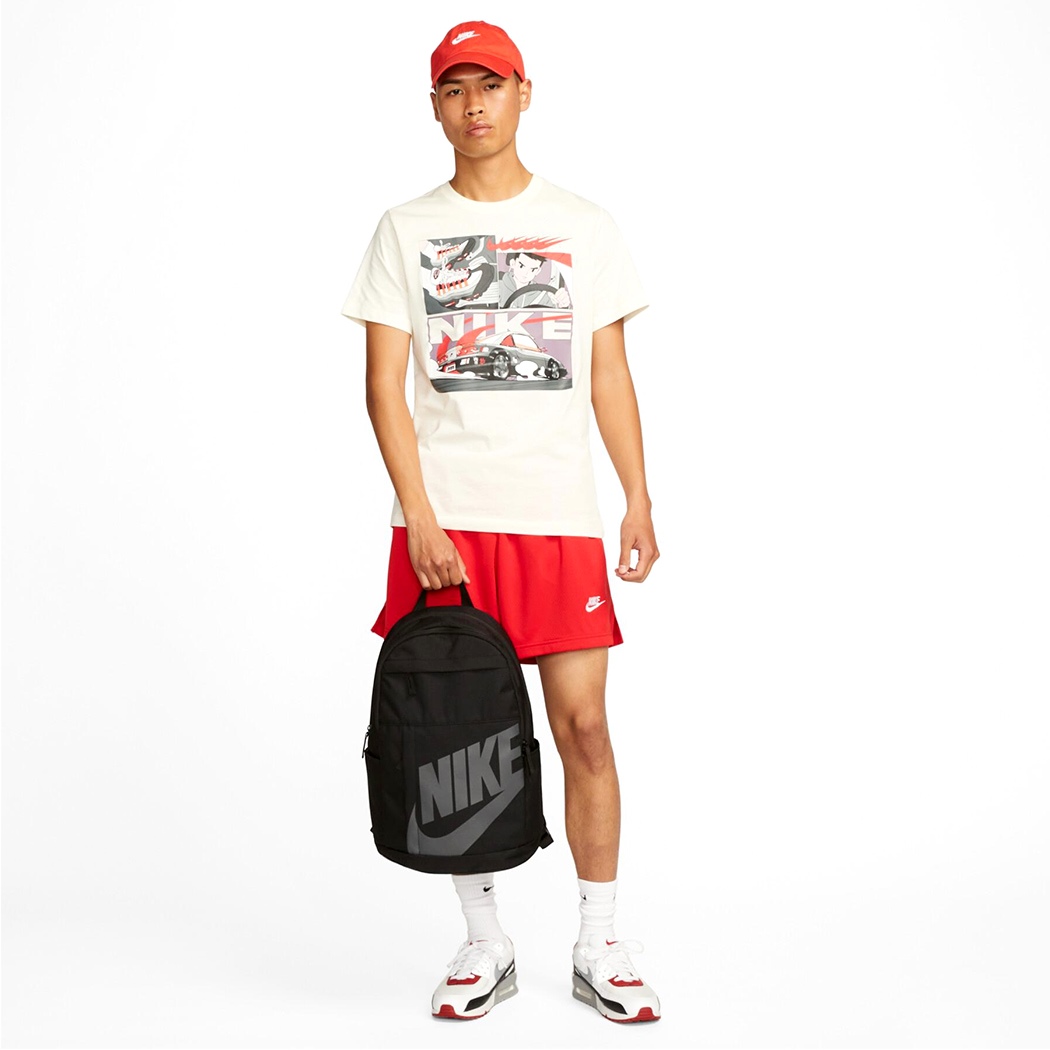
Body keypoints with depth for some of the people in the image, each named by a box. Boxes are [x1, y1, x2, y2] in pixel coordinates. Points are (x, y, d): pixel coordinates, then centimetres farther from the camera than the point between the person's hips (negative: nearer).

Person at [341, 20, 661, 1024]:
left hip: (560, 520, 0)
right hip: (442, 524, 0)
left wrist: (639, 503, 3)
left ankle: (599, 945, 12)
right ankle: (485, 945, 18)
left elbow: (610, 379, 11)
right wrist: (421, 520, -9)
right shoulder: (405, 229, 7)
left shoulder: (584, 227, 11)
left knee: (583, 727, -2)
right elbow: (383, 385, 1)